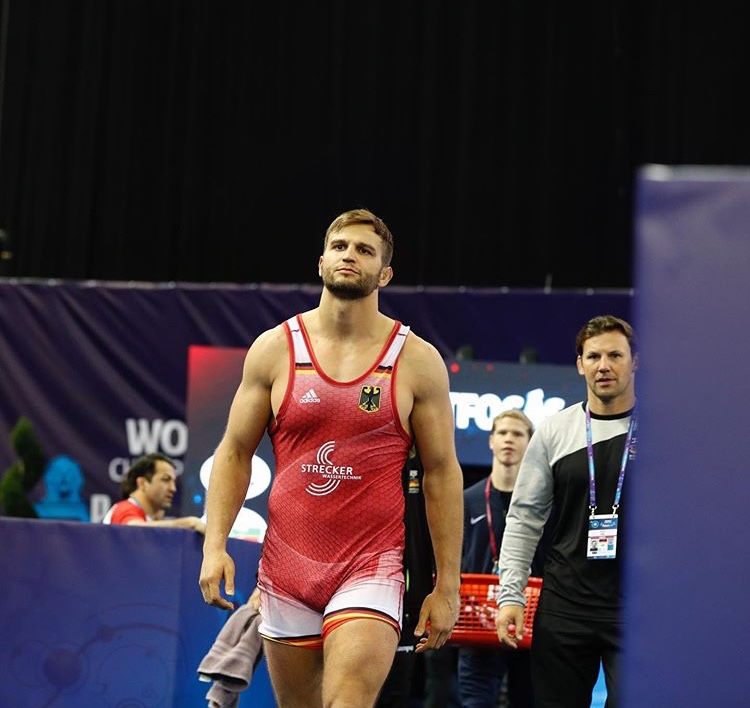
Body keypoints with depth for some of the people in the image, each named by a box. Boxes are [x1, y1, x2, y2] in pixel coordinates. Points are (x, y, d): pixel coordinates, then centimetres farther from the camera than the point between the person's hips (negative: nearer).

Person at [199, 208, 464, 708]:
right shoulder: (274, 349, 4)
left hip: (371, 568, -2)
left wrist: (448, 585, 1)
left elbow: (442, 472, 3)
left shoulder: (417, 360, 0)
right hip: (286, 566, 3)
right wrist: (215, 544, -4)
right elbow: (235, 452, 9)